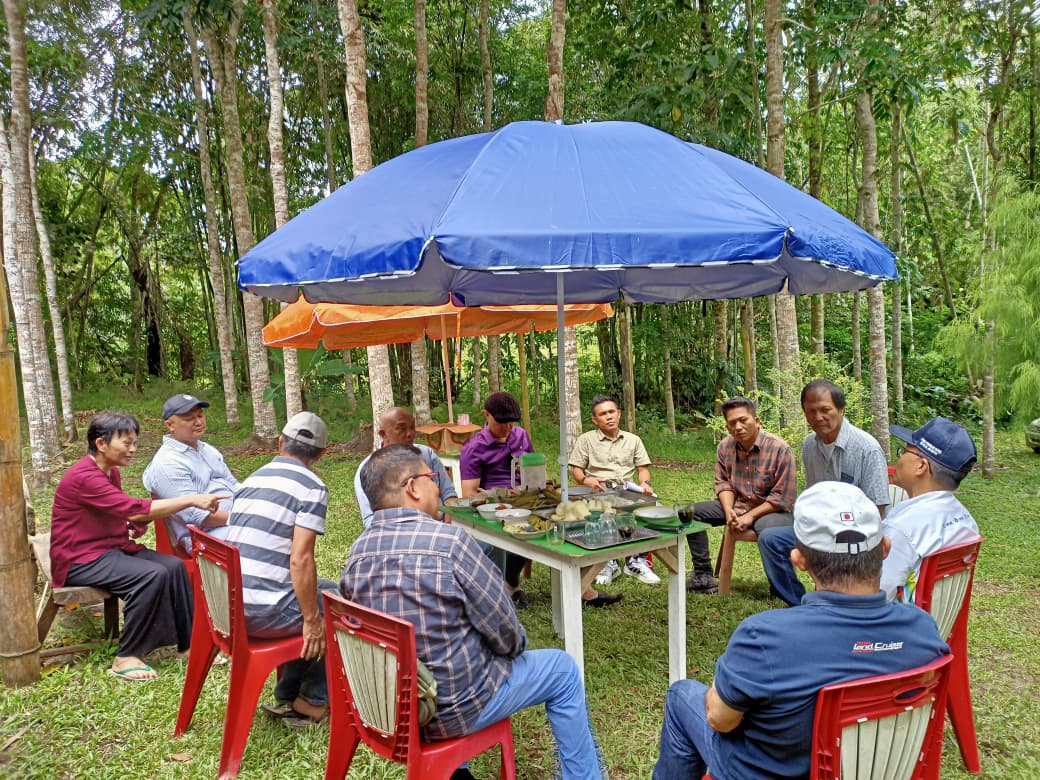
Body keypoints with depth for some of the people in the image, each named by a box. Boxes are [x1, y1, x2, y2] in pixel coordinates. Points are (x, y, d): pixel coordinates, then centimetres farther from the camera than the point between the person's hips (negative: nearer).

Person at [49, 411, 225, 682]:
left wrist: (133, 526, -2)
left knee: (174, 566, -12)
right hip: (80, 559, -9)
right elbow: (136, 508, -31)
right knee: (152, 575, -29)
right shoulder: (84, 477, -23)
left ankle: (187, 643, -3)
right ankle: (126, 657, -15)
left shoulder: (111, 472, 8)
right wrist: (192, 499, -33)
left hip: (112, 547, 9)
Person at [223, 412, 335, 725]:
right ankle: (314, 700, 19)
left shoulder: (252, 480, 13)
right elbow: (300, 560, -19)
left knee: (322, 590, 27)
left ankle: (288, 697, 31)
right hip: (266, 613, -8)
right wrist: (312, 621, -10)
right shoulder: (312, 487, -11)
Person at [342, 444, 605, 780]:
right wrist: (515, 645, 7)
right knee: (563, 670, 13)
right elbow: (504, 633, -17)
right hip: (450, 708, -6)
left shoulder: (357, 552, -4)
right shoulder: (448, 541, -24)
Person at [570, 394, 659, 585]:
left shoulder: (633, 440, 21)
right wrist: (585, 480, -16)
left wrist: (645, 483, -7)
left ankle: (636, 561, -18)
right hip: (599, 492, -2)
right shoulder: (585, 440, 12)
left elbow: (643, 468, 15)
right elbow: (576, 470, 6)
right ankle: (608, 562, -22)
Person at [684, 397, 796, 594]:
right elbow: (723, 482, 5)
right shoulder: (725, 447, -3)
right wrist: (728, 510, -14)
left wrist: (750, 517, -22)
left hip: (772, 510, -6)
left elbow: (782, 498, -19)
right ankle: (703, 577, -3)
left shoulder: (780, 449, -20)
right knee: (693, 512, -8)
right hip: (737, 506, 6)